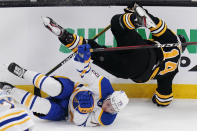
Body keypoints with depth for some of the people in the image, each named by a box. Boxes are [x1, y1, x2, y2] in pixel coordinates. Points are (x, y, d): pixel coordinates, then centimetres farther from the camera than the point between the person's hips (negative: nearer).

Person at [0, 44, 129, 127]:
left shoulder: (107, 119, -19)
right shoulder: (105, 88, -19)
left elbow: (81, 121, -16)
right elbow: (86, 72, -16)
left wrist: (84, 109, -36)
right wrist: (83, 57, -35)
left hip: (65, 112, 0)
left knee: (49, 110, -31)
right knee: (56, 87, -37)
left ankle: (10, 91, -14)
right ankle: (23, 73, -17)